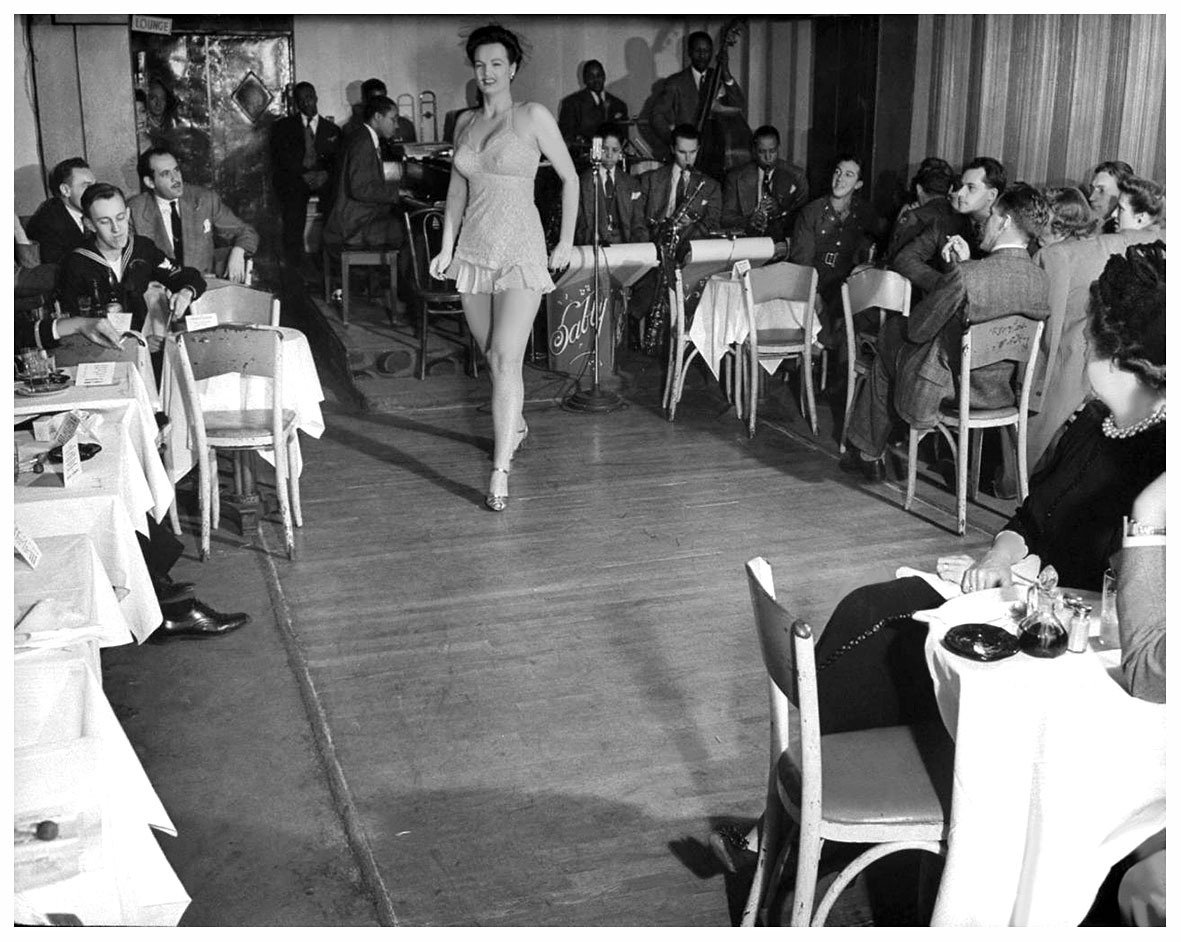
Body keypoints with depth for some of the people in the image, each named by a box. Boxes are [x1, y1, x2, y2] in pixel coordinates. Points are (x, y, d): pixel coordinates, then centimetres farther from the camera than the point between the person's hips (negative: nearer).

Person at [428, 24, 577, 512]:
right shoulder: (466, 122, 11)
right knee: (492, 355, 13)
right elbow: (457, 188, 17)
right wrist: (446, 249, 10)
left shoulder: (533, 117, -4)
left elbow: (569, 177, 2)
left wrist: (566, 242, 2)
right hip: (473, 249, 5)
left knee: (506, 358, -13)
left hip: (520, 251, -5)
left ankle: (500, 471, -13)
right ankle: (515, 423, 40)